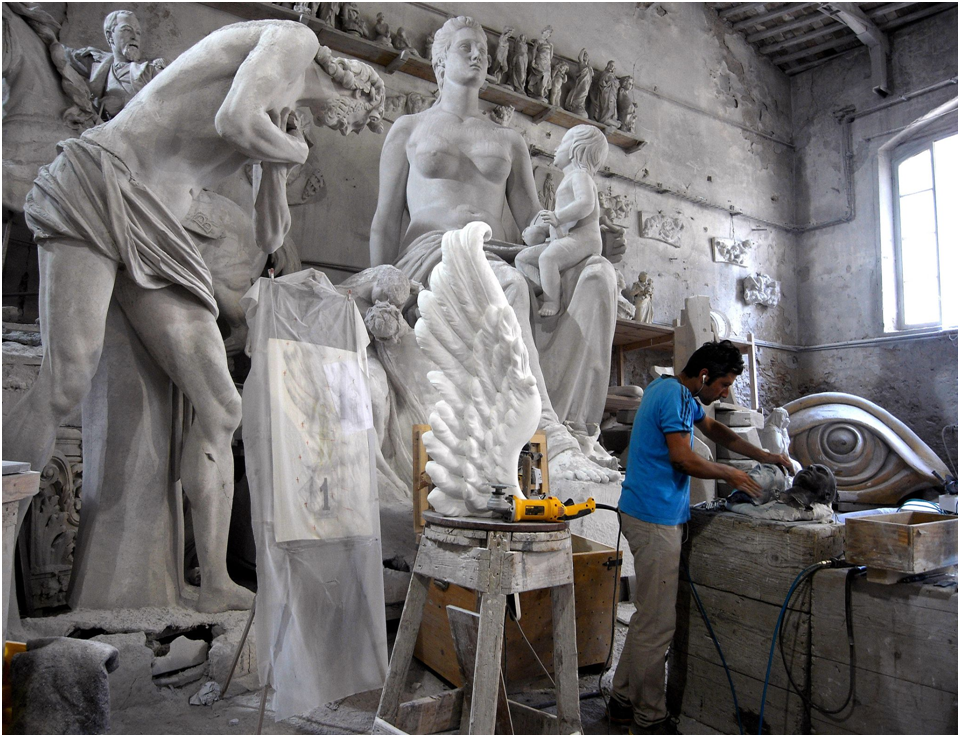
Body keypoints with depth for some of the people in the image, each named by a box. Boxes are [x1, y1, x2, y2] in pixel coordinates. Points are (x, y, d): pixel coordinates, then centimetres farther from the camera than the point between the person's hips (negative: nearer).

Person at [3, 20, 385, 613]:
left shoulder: (278, 112, 27)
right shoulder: (295, 39, 2)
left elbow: (270, 239, 23)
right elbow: (234, 123, -19)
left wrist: (277, 162, 13)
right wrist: (295, 151, 0)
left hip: (152, 232, 8)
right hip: (98, 185, -7)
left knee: (221, 406, -5)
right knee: (68, 382, -26)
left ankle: (217, 585, -1)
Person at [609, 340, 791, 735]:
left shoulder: (682, 394, 19)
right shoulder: (673, 396, -15)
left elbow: (713, 428, 30)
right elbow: (682, 458, -20)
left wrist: (762, 455, 22)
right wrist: (730, 475, -4)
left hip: (650, 514, 11)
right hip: (654, 518, -11)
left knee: (649, 615, 15)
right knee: (657, 622, -3)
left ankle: (624, 700, 24)